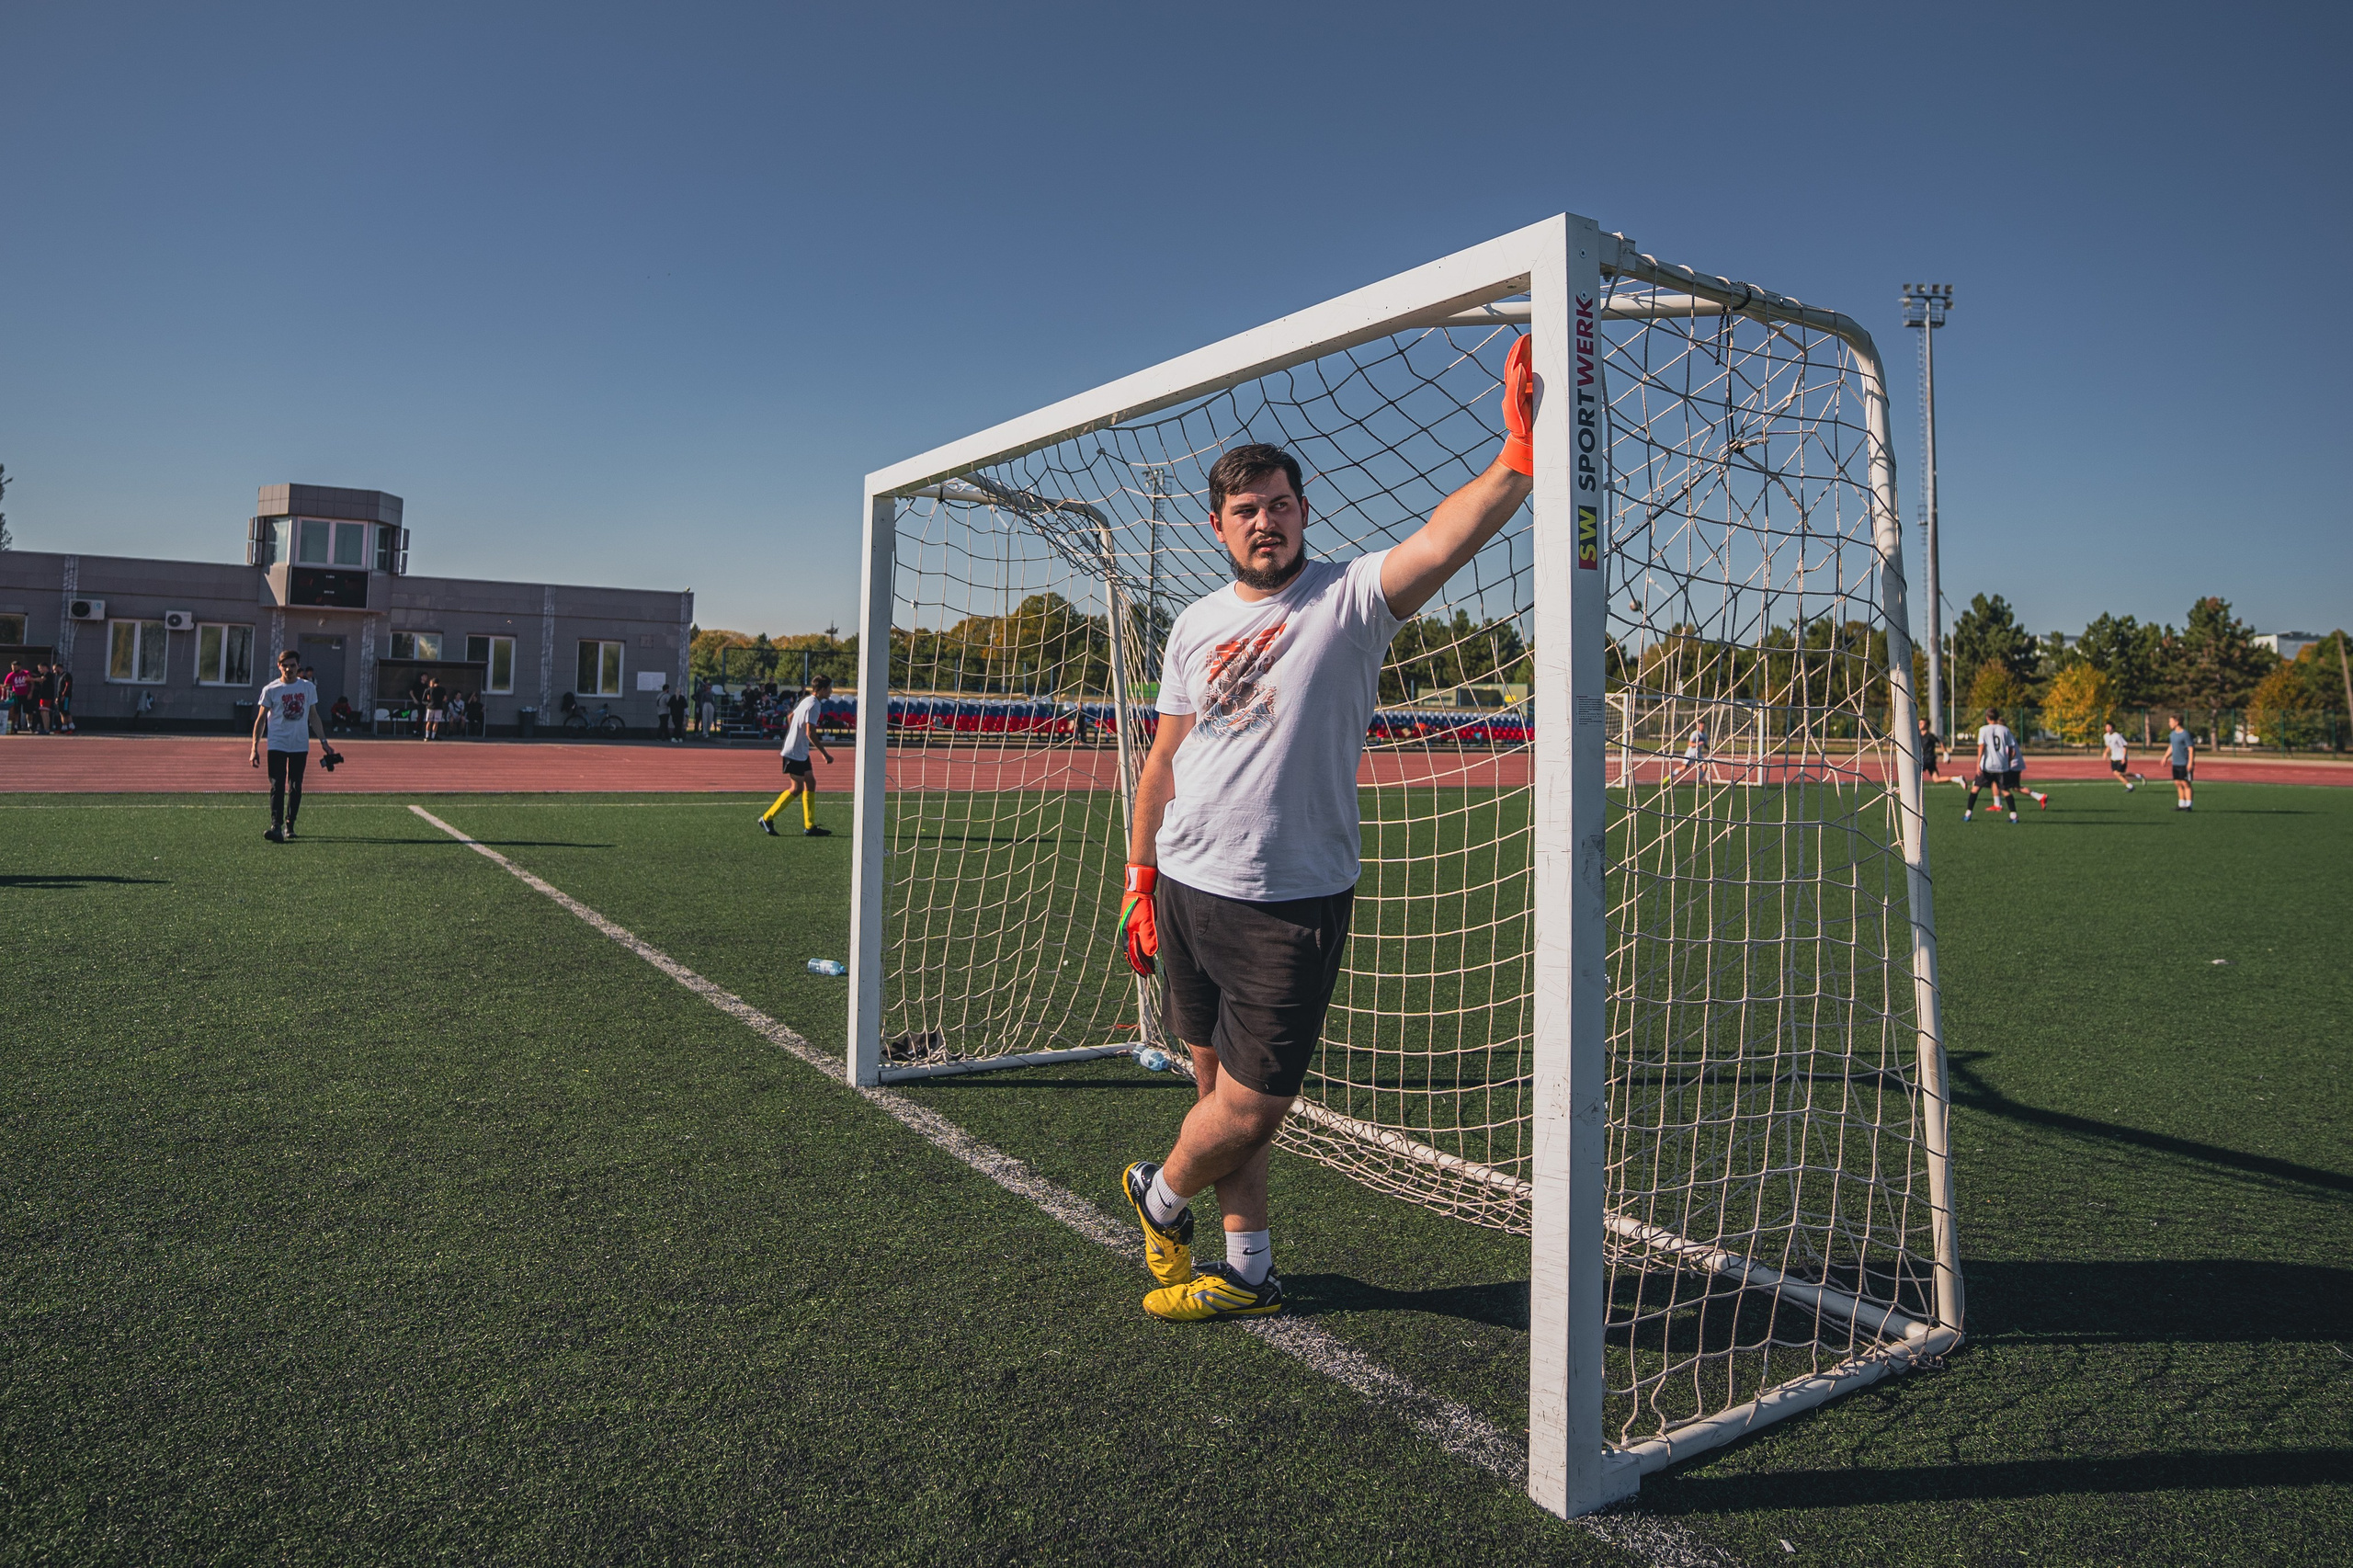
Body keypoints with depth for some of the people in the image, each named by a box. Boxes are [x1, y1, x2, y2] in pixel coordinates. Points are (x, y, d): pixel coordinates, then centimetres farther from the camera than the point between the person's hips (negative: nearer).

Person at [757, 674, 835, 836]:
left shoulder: (806, 700, 11)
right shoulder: (813, 705, -19)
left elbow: (790, 718, 23)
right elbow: (810, 733, -25)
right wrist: (825, 754, -19)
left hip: (801, 752, 10)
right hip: (795, 753, -10)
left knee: (810, 783, 8)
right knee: (797, 788, -5)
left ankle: (809, 826, 10)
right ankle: (767, 819, 3)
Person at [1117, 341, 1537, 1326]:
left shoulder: (1348, 598, -7)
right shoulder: (1195, 627, 8)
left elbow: (1445, 540, -27)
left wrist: (1519, 462, -45)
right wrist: (1140, 878, 14)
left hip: (1293, 905, -4)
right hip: (1186, 893, 5)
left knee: (1251, 1107, -1)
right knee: (1222, 1088, 13)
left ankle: (1160, 1195, 31)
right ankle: (1248, 1271, 30)